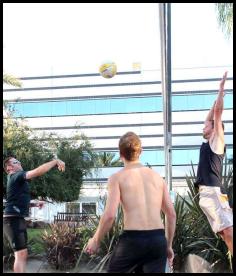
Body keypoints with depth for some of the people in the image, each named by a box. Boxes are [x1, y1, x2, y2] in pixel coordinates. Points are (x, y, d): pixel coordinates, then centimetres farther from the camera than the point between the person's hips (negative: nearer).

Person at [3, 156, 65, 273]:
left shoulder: (17, 178, 21)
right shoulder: (16, 176, -10)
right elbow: (38, 171, -25)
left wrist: (35, 204, 17)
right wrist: (56, 161, -18)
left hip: (19, 219, 10)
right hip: (13, 220, -10)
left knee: (22, 254, 12)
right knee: (21, 253, -14)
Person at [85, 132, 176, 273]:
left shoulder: (117, 177, 1)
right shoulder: (157, 176, 14)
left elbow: (110, 215, -9)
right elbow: (172, 214, 12)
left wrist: (96, 241, 5)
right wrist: (168, 245, 22)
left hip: (132, 239, -3)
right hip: (158, 239, 4)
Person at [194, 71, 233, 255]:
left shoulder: (217, 140, 3)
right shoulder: (208, 144, 23)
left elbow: (217, 111, -4)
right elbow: (210, 117, 33)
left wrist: (221, 88, 2)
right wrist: (218, 95, 36)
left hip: (213, 192, -9)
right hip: (205, 193, 9)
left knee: (228, 230, -15)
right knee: (225, 234, 4)